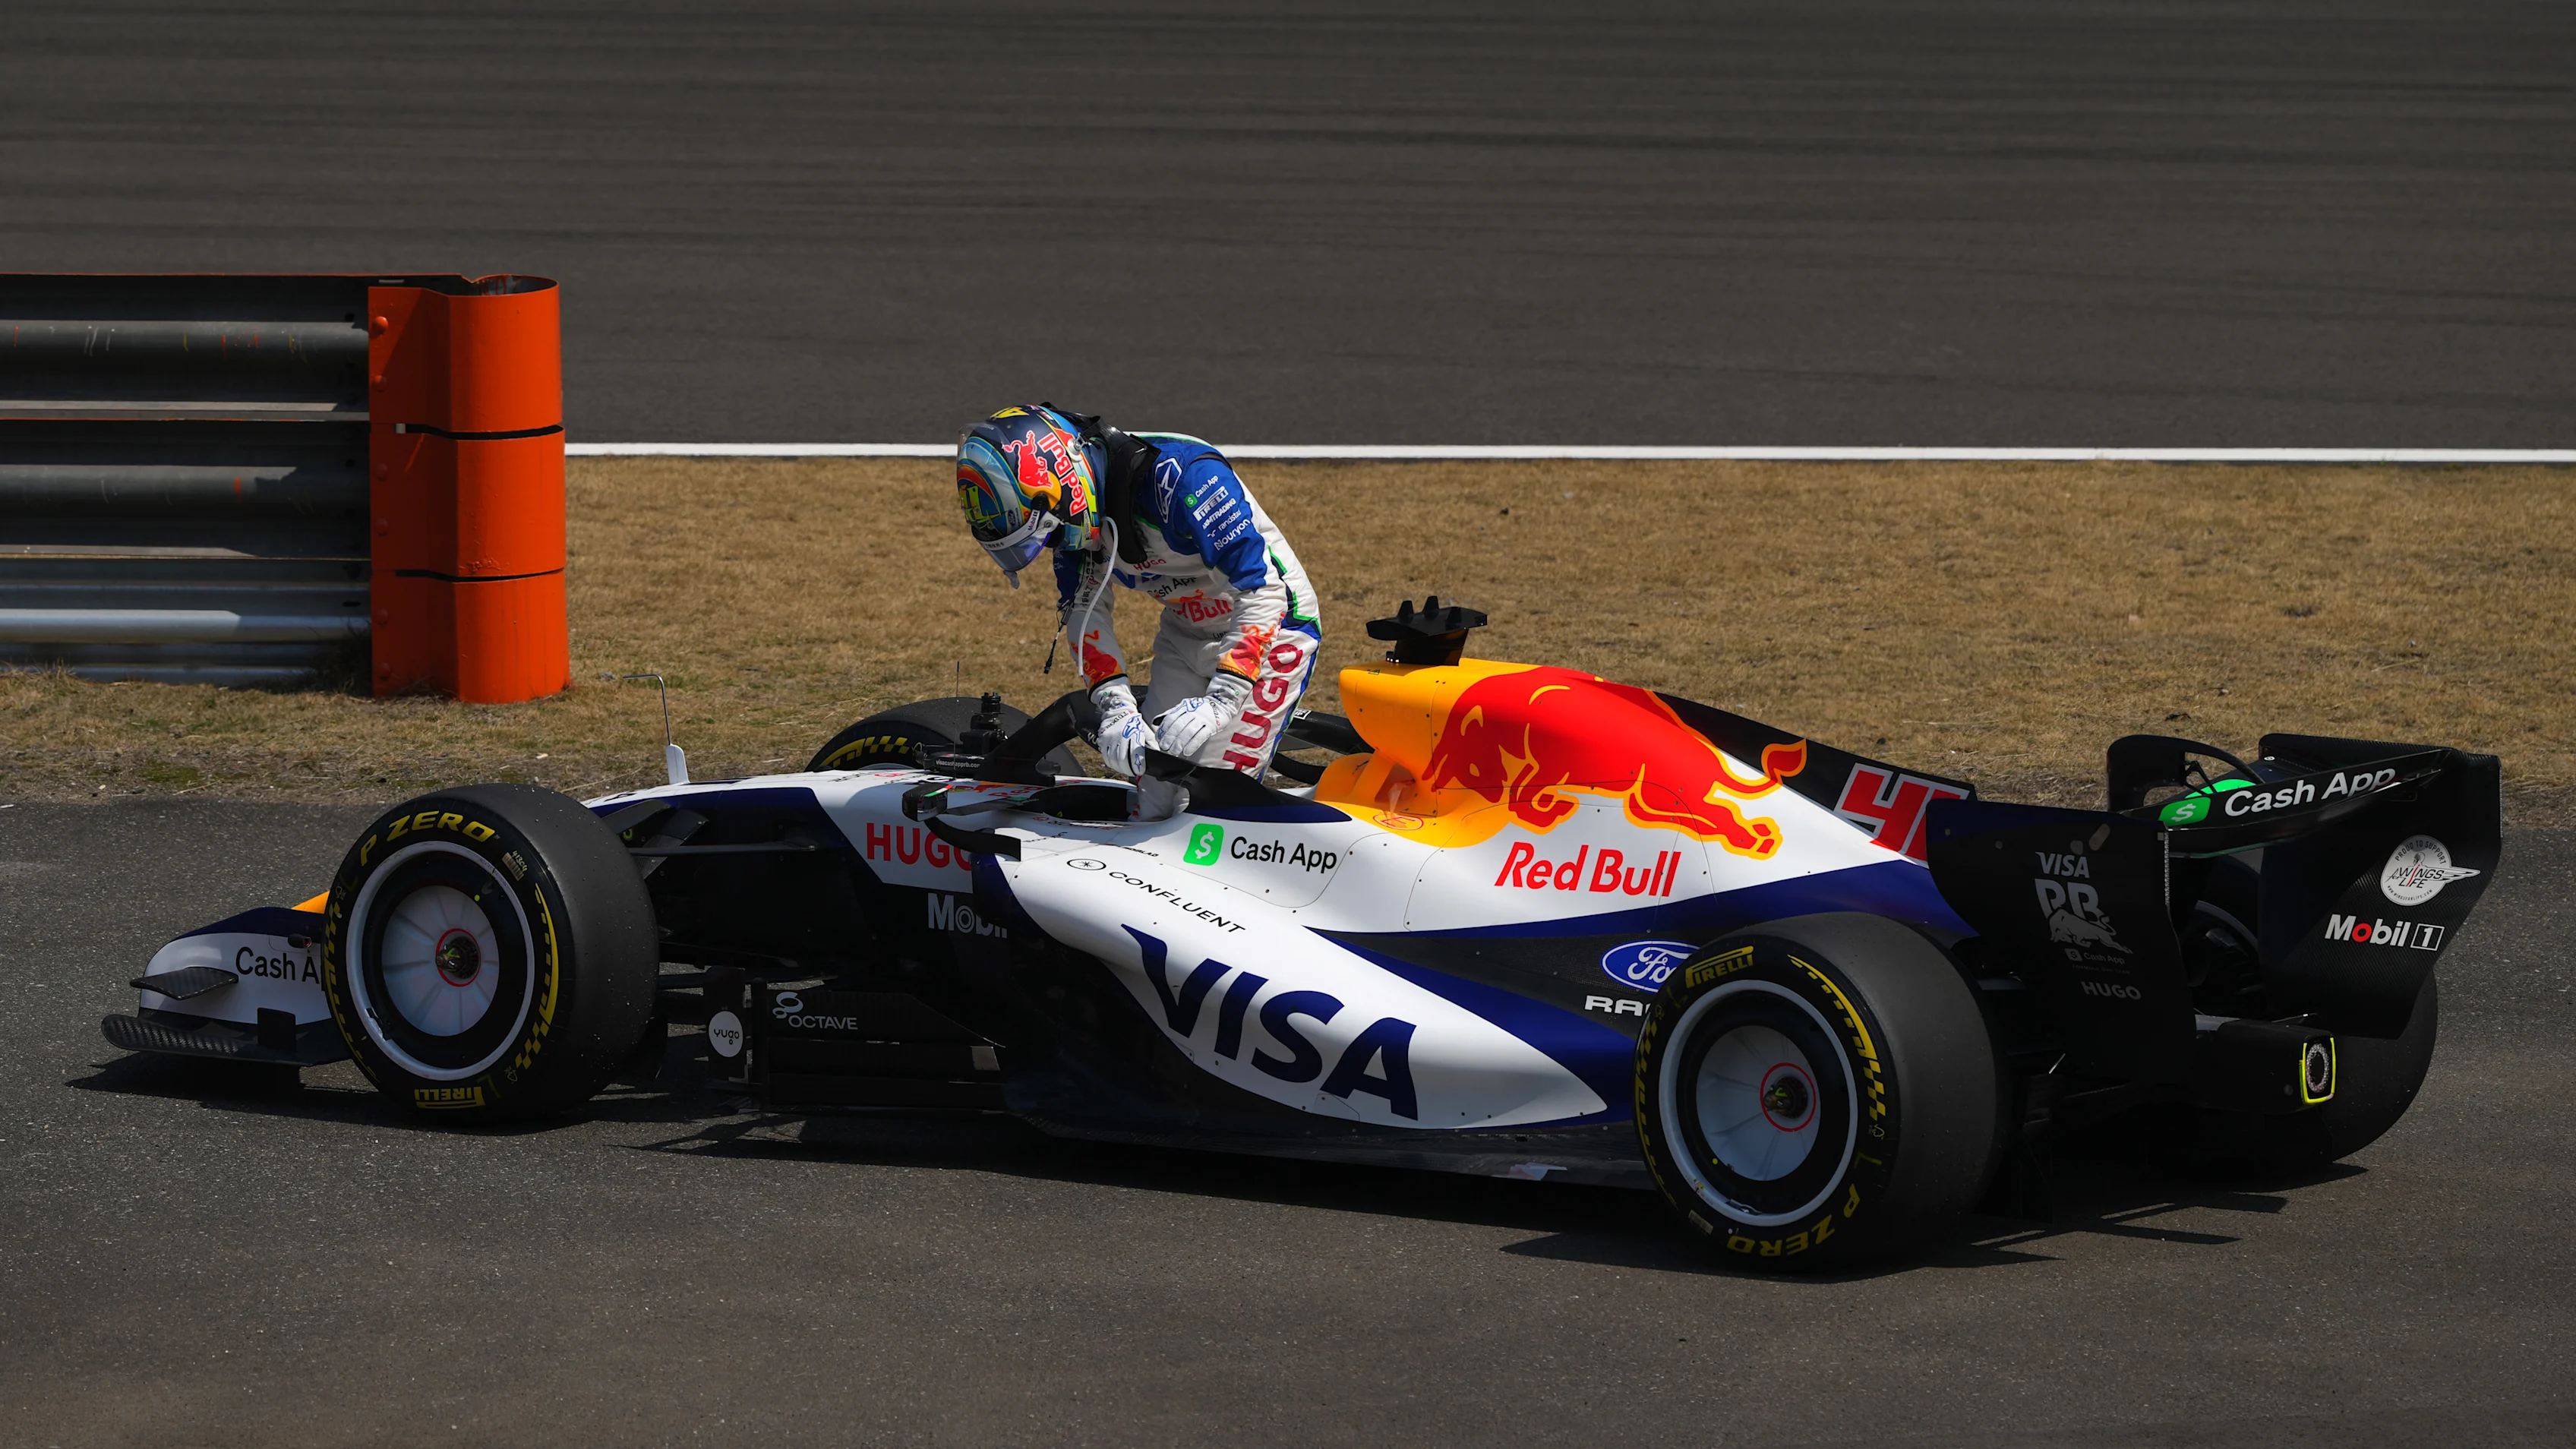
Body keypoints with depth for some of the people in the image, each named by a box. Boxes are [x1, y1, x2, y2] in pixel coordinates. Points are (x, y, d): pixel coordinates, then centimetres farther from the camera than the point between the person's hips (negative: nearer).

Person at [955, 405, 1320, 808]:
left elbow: (1263, 591, -33)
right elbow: (1083, 609, 0)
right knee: (1156, 804, -2)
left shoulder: (1182, 475, -32)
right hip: (1185, 634, 7)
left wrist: (1220, 700, -39)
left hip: (1270, 627, -7)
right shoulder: (1067, 513, -10)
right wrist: (1116, 708, -16)